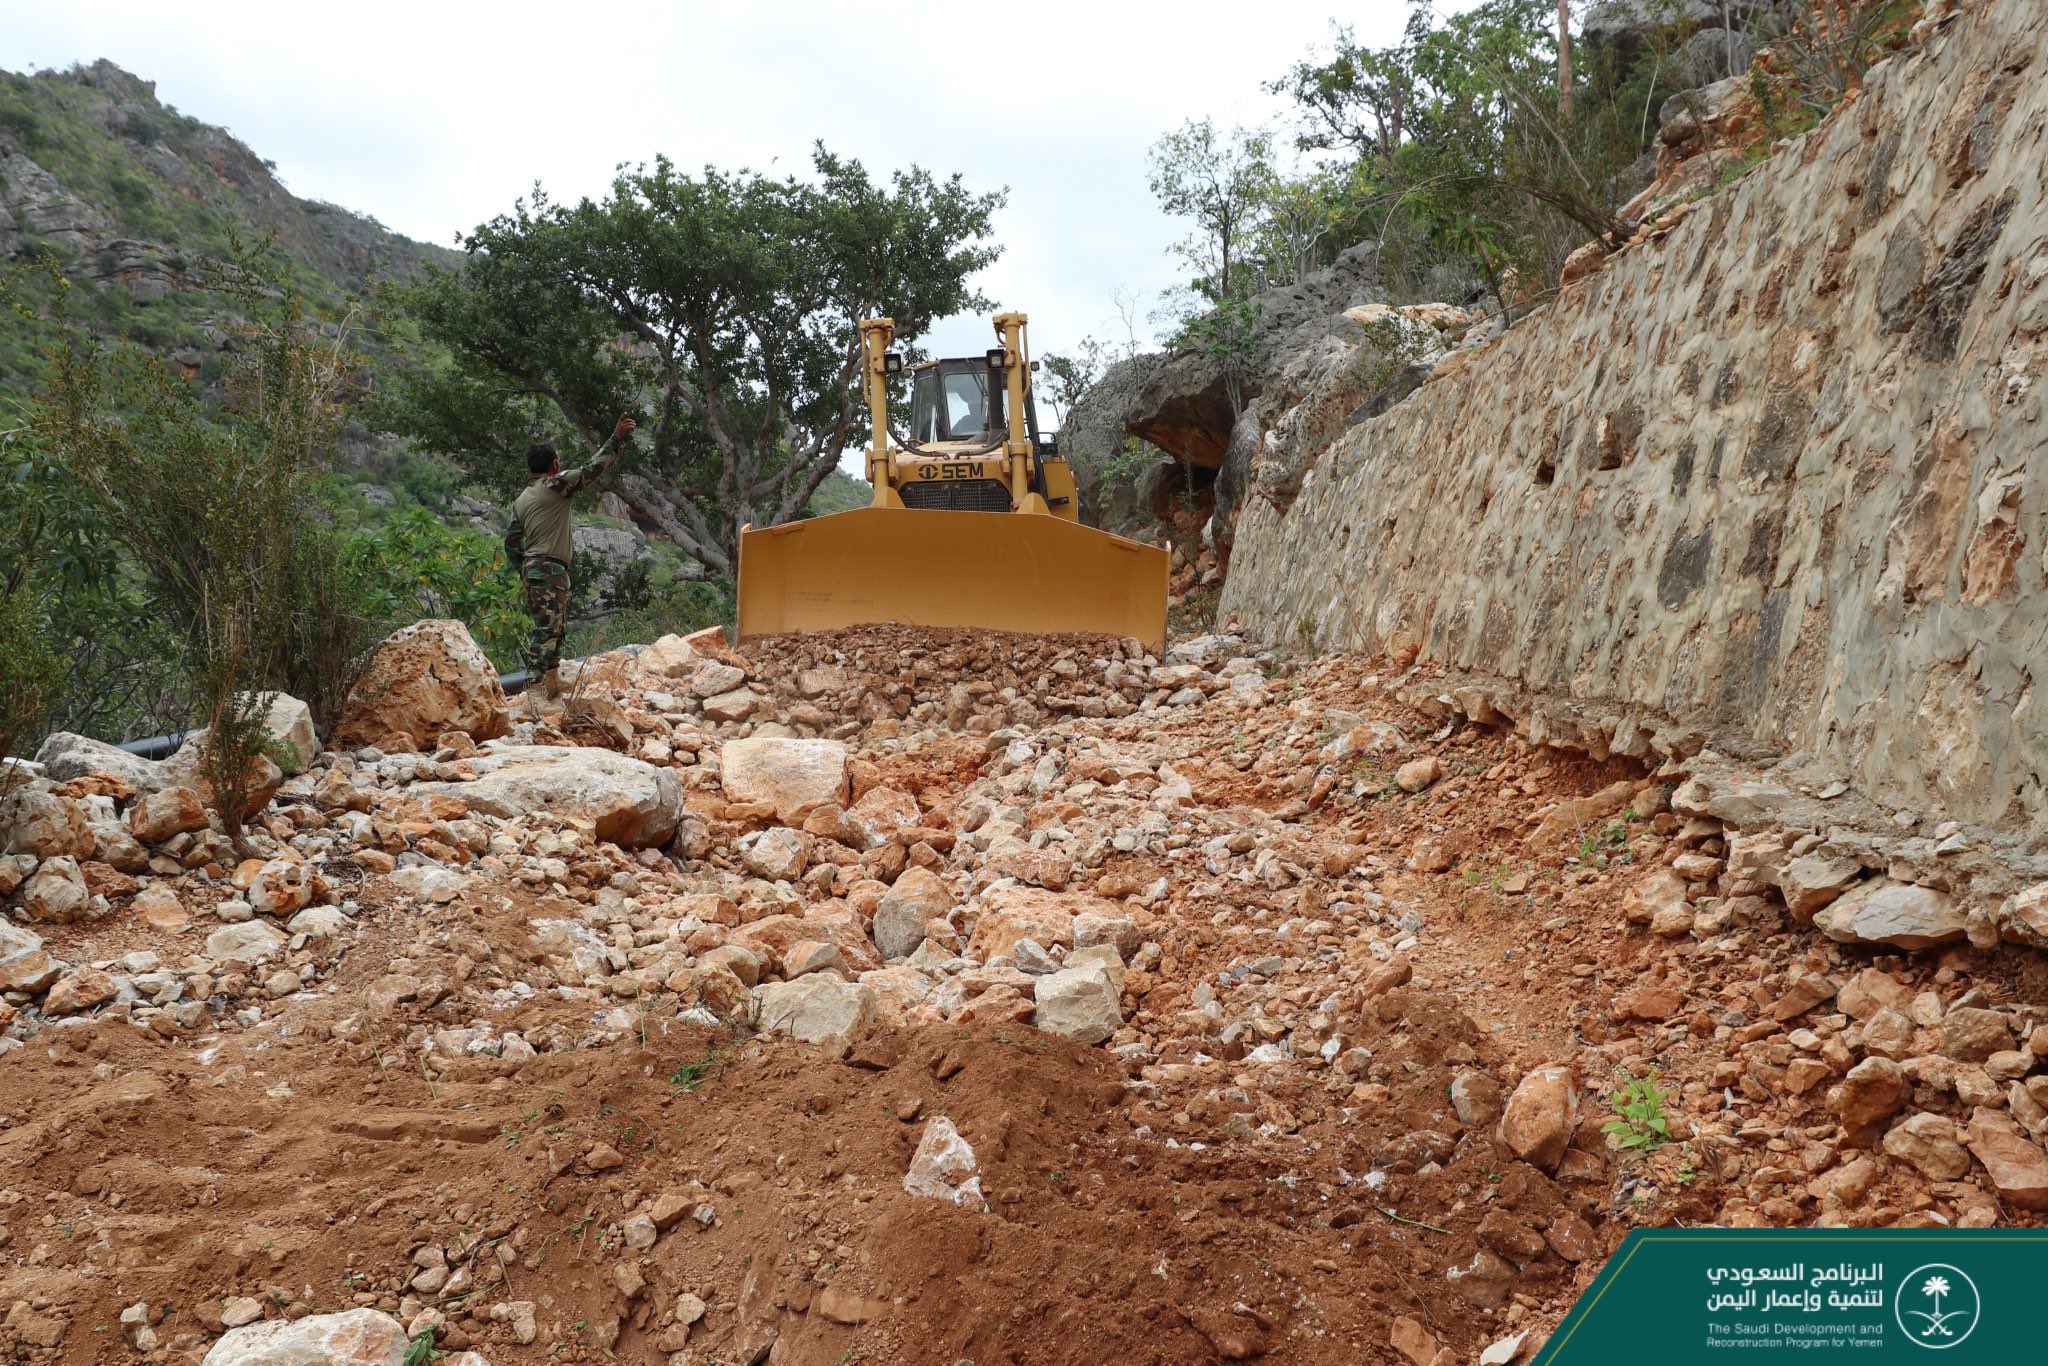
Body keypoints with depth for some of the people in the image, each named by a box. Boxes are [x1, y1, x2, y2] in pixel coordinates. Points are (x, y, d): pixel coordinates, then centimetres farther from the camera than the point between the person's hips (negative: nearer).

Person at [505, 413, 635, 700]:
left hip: (531, 568, 9)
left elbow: (511, 542, 17)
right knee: (550, 627, -12)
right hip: (550, 569, -9)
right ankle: (542, 684, -17)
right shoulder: (556, 485, -8)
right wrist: (617, 438, -4)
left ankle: (541, 681, 18)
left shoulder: (522, 499, 16)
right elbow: (593, 469, -9)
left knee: (545, 627, 15)